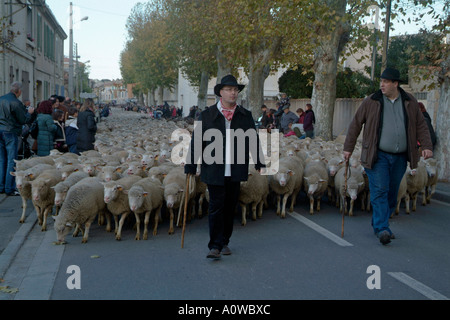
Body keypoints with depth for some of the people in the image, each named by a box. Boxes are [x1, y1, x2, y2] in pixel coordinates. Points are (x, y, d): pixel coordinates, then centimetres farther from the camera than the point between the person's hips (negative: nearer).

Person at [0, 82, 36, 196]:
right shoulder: (16, 103, -12)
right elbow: (24, 120, -8)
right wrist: (30, 112, 9)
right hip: (11, 133, -7)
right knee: (11, 161, -1)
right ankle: (9, 189, 0)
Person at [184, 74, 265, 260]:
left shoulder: (246, 116, 9)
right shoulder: (206, 115, 1)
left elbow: (254, 140, 16)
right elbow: (196, 142, 2)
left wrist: (259, 163, 14)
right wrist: (191, 167, 1)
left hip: (236, 171, 3)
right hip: (214, 171, -3)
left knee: (230, 208, 10)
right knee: (216, 207, -3)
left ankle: (224, 242, 24)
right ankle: (215, 246, 3)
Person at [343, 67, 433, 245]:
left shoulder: (410, 102, 8)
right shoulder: (371, 102, 0)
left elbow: (420, 126, 12)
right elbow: (356, 124, 4)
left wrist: (426, 146, -2)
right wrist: (348, 148, 2)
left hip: (400, 157, 4)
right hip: (378, 156, -3)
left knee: (392, 193, 9)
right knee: (379, 192, -10)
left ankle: (378, 224, 22)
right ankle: (382, 229, -9)